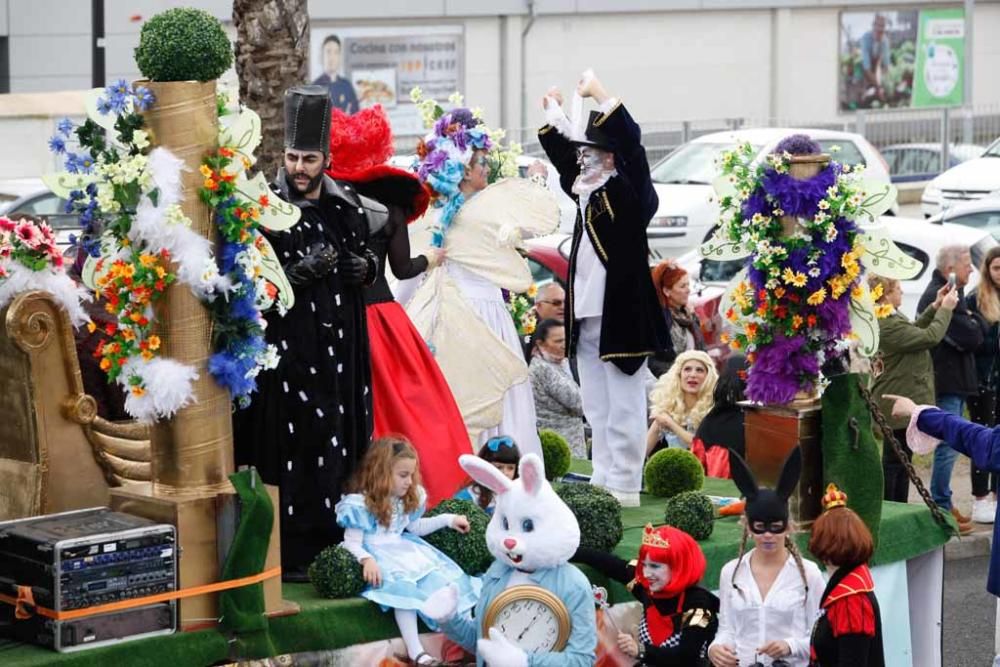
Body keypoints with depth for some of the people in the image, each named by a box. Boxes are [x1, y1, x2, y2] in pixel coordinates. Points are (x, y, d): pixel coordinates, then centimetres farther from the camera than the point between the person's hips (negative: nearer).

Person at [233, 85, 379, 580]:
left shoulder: (349, 209, 10)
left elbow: (368, 258, 25)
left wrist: (364, 268, 2)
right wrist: (302, 272, -22)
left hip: (341, 348, 5)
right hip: (289, 348, -5)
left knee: (341, 441, 7)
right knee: (293, 445, -8)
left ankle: (335, 543, 18)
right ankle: (290, 554, -4)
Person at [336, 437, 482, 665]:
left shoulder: (408, 499, 9)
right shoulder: (360, 505, -15)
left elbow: (415, 527, 26)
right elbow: (352, 543, -17)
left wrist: (447, 520, 20)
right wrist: (366, 560, -37)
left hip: (403, 550, 8)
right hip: (378, 556, -8)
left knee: (439, 579, -13)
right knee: (403, 585, -32)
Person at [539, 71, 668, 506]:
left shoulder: (629, 193, -7)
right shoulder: (588, 192, 14)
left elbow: (631, 142, -21)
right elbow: (562, 152, 30)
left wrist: (598, 94, -19)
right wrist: (553, 112, 27)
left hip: (621, 316, -9)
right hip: (585, 317, 9)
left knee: (624, 407, -4)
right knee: (597, 409, 13)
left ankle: (624, 486, -2)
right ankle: (602, 481, 19)